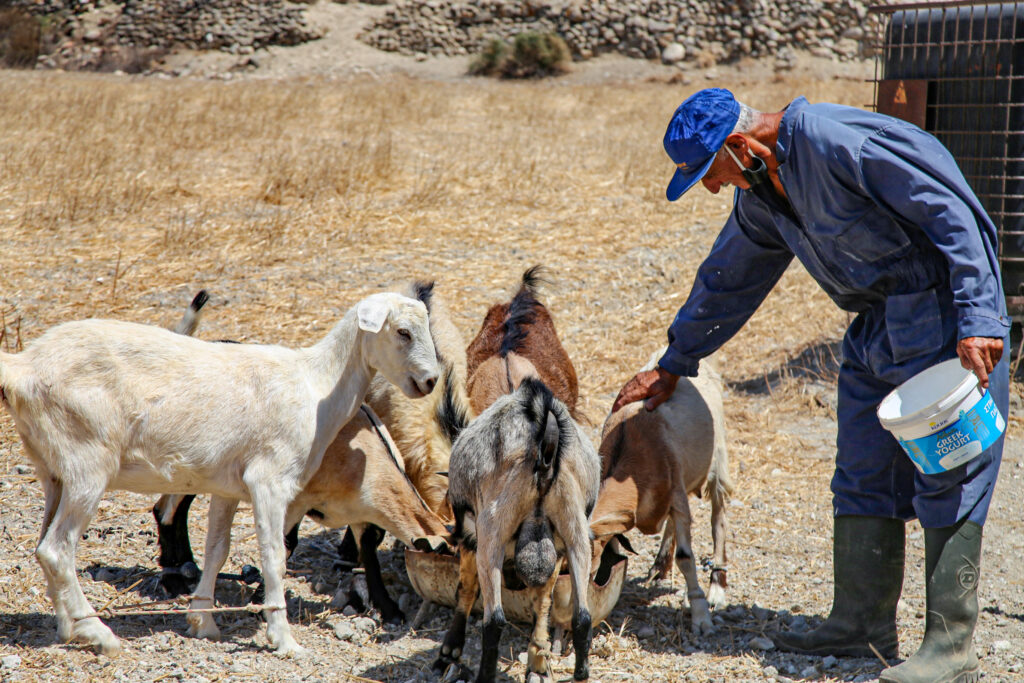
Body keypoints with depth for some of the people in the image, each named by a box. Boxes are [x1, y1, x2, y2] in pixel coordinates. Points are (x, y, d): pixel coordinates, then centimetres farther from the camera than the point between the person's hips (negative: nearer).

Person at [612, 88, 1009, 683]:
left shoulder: (836, 142, -22)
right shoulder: (762, 192, 8)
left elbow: (951, 213, -23)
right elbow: (728, 279, 24)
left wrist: (978, 319, -26)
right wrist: (673, 365, 30)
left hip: (946, 314, -9)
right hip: (877, 322, 9)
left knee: (949, 477, -8)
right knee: (863, 473, 9)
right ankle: (863, 625, 16)